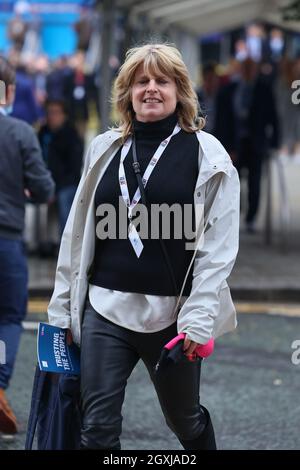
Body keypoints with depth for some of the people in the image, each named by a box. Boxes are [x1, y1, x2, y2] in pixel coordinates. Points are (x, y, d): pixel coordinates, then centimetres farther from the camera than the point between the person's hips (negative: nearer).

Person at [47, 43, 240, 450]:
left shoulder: (206, 153, -3)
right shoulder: (104, 149, 9)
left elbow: (219, 245, -7)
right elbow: (78, 233, 13)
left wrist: (200, 317, -15)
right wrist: (63, 306, 11)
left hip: (171, 313, -3)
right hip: (105, 309, 3)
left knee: (185, 418, 15)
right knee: (97, 429, -4)